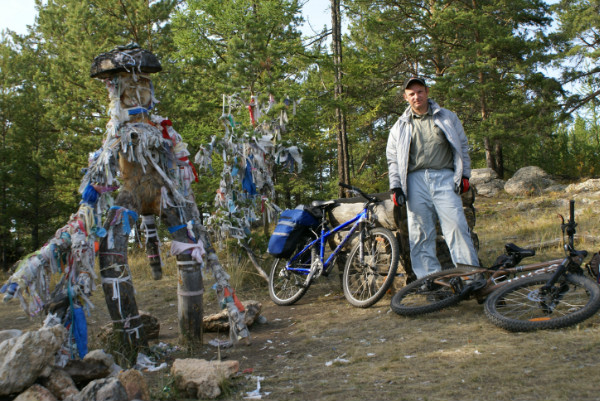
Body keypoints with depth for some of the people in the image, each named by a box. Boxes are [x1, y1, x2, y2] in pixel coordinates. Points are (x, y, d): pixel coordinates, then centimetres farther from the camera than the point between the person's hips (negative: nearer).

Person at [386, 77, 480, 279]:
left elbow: (462, 146, 15)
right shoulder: (400, 127, 15)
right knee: (420, 233, -2)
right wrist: (395, 186, 4)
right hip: (415, 181, 1)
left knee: (456, 224, -12)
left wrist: (464, 175, 4)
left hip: (444, 178, -1)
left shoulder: (447, 117, 14)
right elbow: (393, 158, 14)